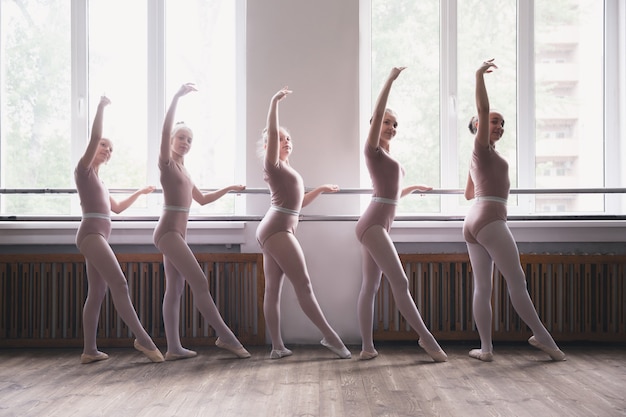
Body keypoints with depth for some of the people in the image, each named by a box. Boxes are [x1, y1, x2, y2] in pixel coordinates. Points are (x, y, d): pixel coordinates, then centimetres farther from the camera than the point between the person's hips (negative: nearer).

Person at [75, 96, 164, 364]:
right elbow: (94, 138, -12)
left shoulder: (97, 180, 27)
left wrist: (139, 193, 32)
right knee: (119, 284, -15)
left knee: (97, 292, 6)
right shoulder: (83, 169, 3)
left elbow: (117, 208, 33)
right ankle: (142, 339, -16)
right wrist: (101, 107, -14)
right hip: (91, 234, -9)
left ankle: (89, 351, 8)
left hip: (97, 237, 9)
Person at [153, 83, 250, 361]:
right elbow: (165, 131, -19)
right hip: (168, 232, -9)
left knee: (175, 289, 6)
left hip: (176, 234, 9)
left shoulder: (182, 170, 21)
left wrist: (228, 189, 26)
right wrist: (176, 98, -26)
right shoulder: (166, 163, -2)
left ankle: (174, 348, 8)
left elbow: (202, 199, 30)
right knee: (199, 282, -10)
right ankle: (225, 336, -6)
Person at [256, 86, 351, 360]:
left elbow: (298, 203, 30)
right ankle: (330, 337, -6)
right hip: (277, 229, -9)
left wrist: (320, 189, 33)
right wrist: (274, 103, -20)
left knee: (273, 289, 5)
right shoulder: (273, 164, -1)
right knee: (303, 284, -9)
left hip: (274, 230, 9)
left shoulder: (285, 170, 25)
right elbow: (272, 133, -18)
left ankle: (277, 347, 4)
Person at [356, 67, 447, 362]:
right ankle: (426, 338, -4)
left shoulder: (387, 157, 22)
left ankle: (367, 347, 7)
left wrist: (413, 188, 43)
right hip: (374, 224, -9)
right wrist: (390, 80, -16)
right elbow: (377, 112, -15)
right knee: (399, 282, -9)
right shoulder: (373, 149, -1)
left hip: (378, 225, 9)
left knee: (370, 286, 6)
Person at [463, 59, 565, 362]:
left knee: (482, 286, 2)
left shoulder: (478, 158, 24)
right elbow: (482, 110, -14)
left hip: (473, 223, 9)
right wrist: (479, 76, -15)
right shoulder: (483, 148, 0)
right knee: (517, 280, -4)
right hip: (489, 220, -9)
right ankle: (541, 336, 2)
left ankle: (486, 348, 0)